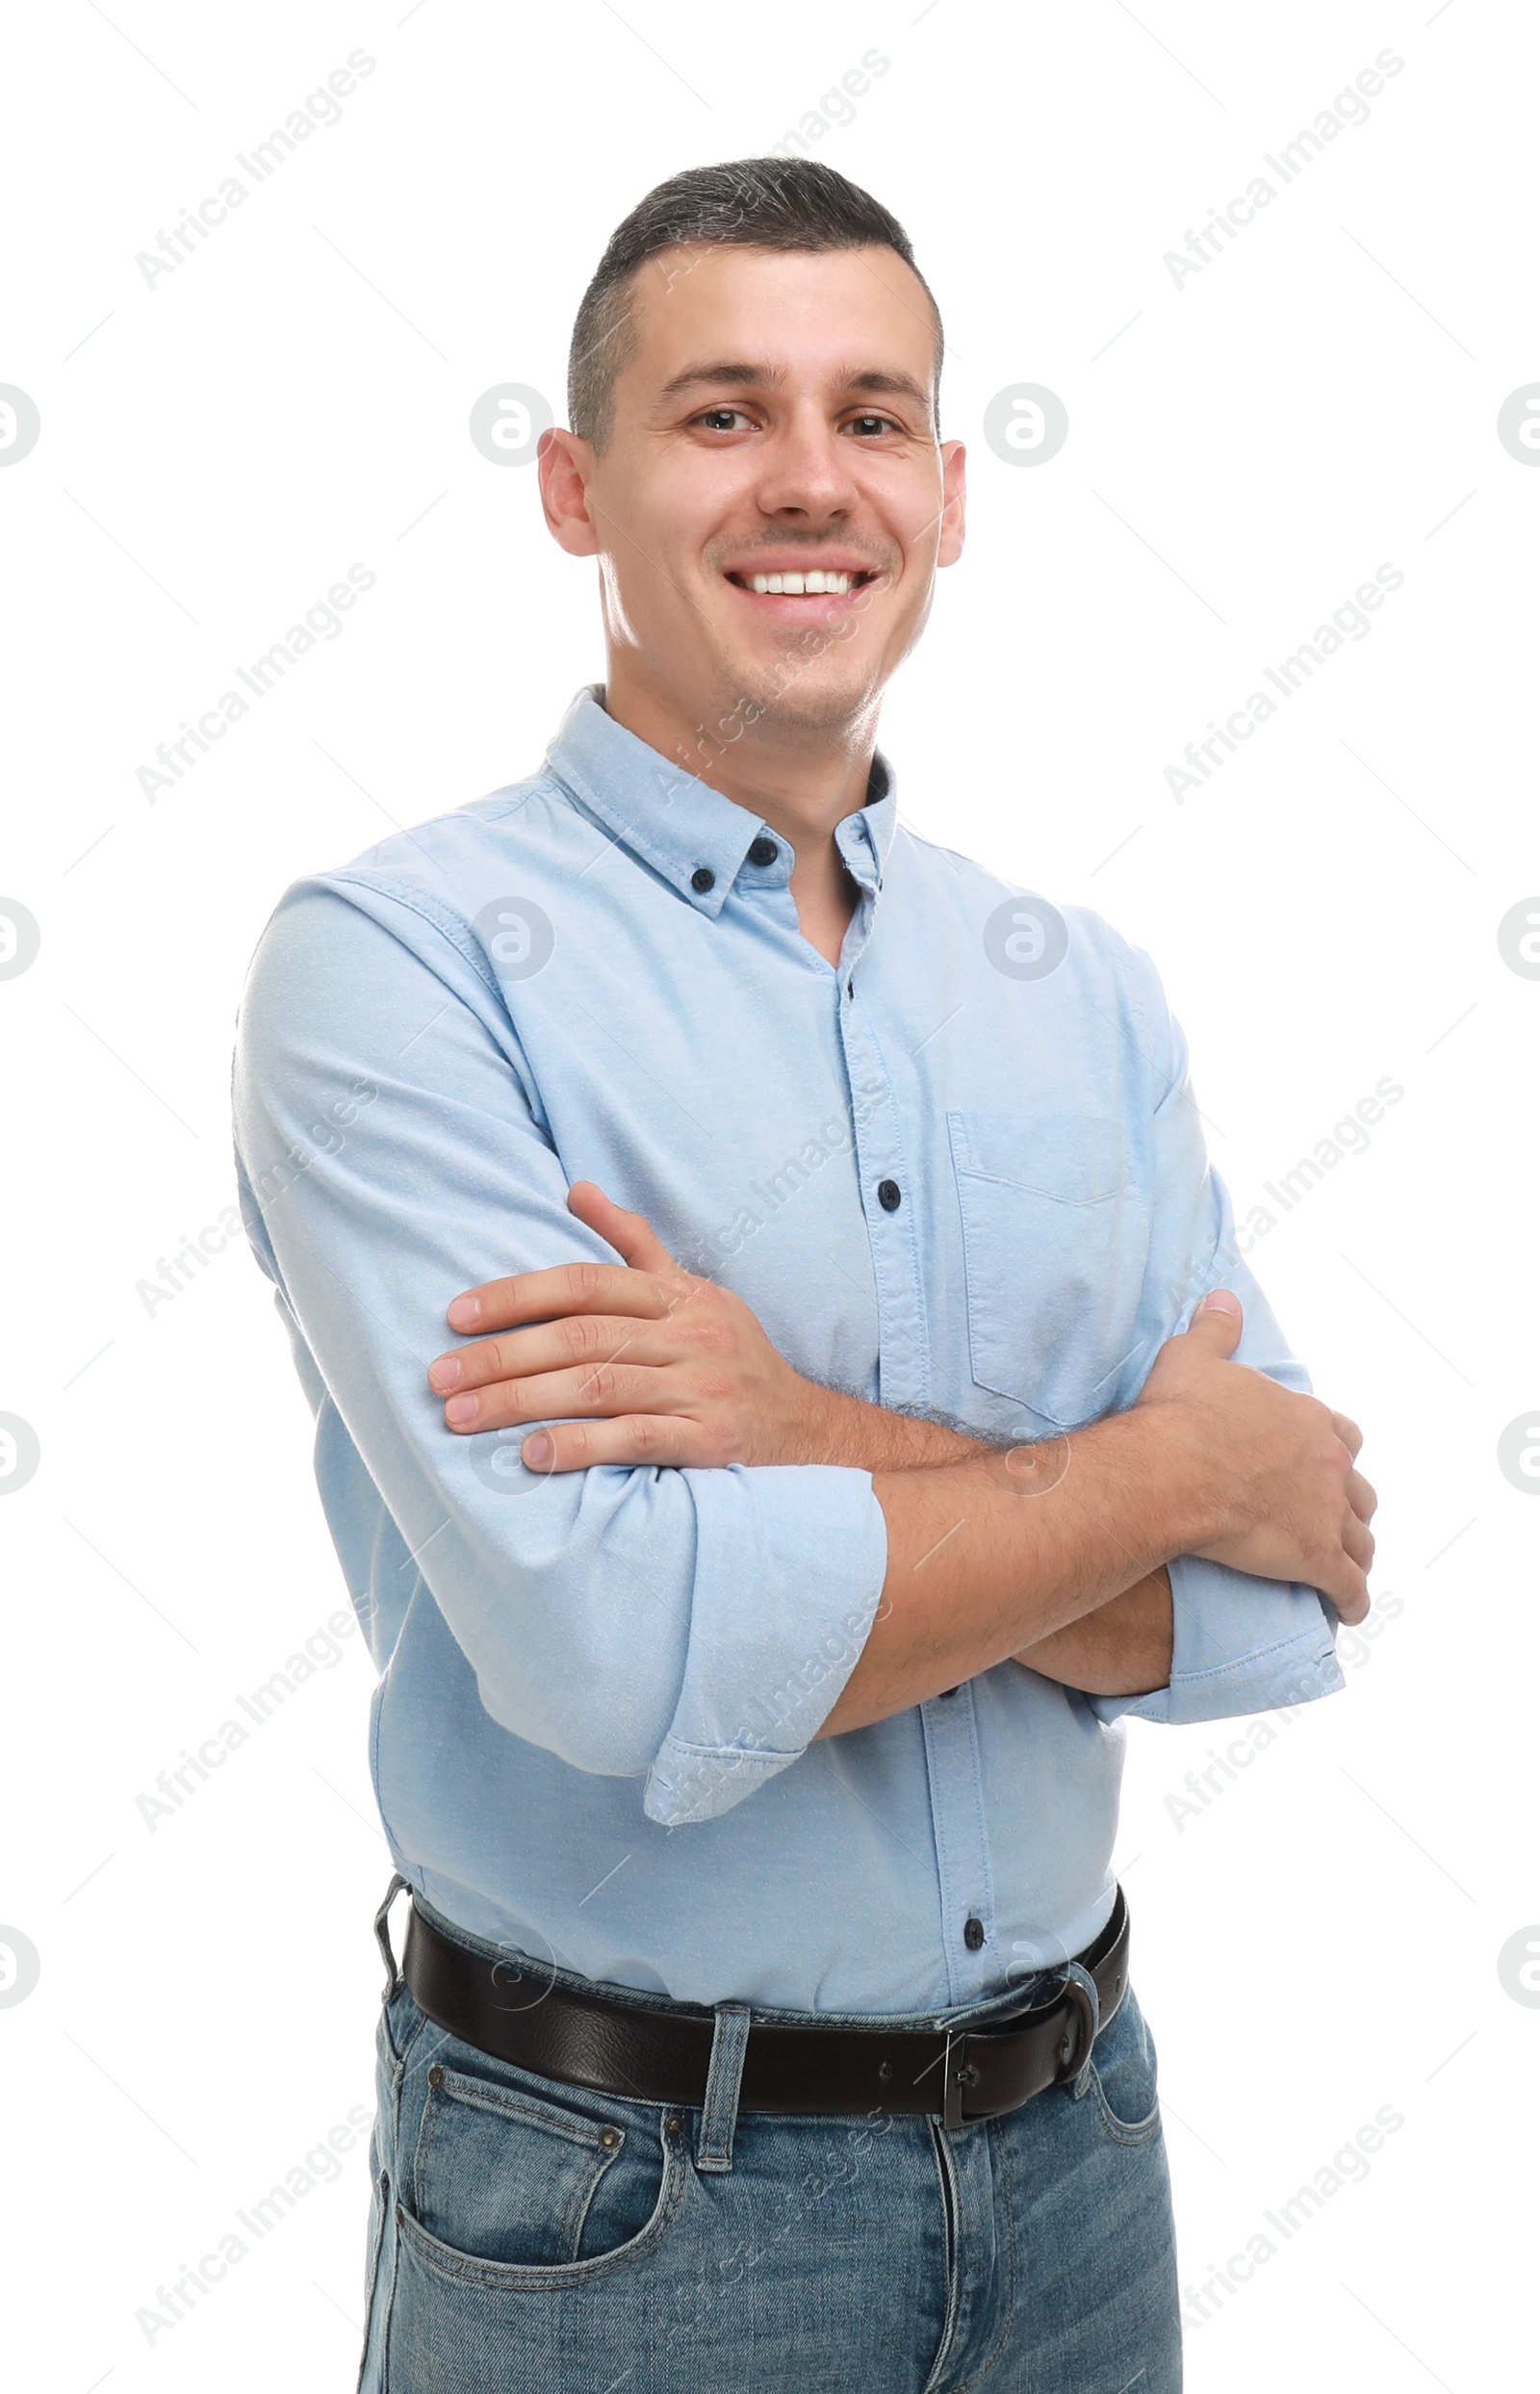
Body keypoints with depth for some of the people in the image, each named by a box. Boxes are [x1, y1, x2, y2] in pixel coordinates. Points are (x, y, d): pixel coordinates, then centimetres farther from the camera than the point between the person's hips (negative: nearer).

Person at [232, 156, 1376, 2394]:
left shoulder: (1080, 982, 1)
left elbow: (1274, 1607, -6)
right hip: (623, 2204, -4)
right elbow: (636, 1662, -24)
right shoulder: (393, 958, -14)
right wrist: (1164, 1470, -13)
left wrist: (815, 1440, -21)